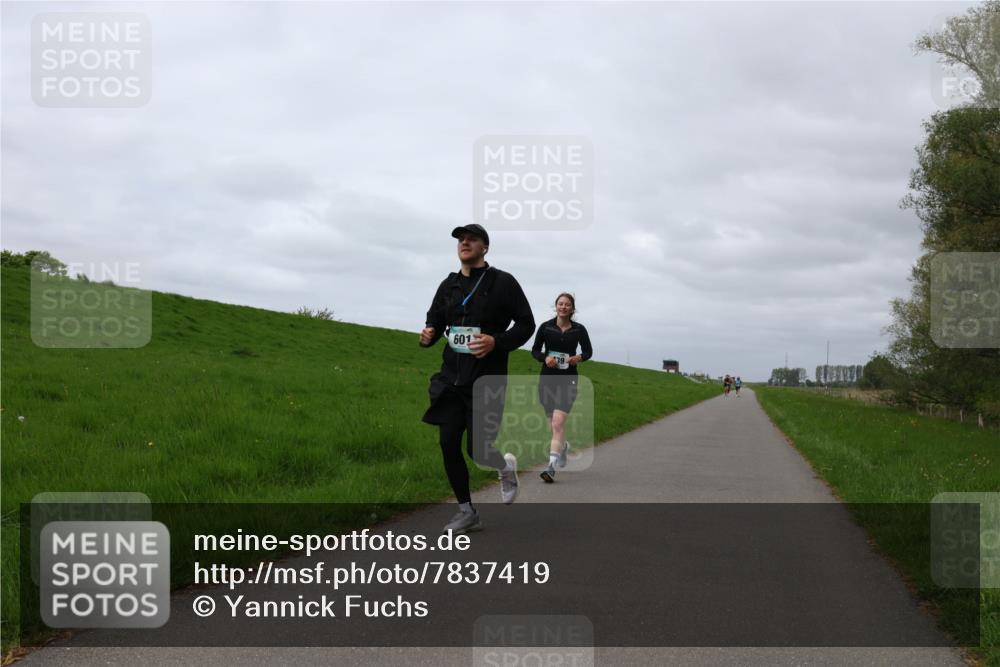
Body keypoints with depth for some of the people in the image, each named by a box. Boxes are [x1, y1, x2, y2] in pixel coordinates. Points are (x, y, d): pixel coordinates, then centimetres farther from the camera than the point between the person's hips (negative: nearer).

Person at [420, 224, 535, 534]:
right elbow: (435, 321, 16)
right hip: (451, 377, 5)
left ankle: (506, 465, 30)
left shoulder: (502, 282, -4)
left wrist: (497, 342, -20)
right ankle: (467, 512, 17)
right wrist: (428, 334, -8)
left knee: (478, 450, -7)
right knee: (448, 444, 1)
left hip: (486, 380, -5)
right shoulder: (449, 285, 10)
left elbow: (526, 324, -3)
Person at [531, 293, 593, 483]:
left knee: (558, 422, -17)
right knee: (553, 423, 13)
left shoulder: (579, 330, 1)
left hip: (568, 379, -2)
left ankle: (551, 467, -21)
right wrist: (545, 358, -12)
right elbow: (535, 350, 8)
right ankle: (563, 446, 47)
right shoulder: (546, 327, 1)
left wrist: (579, 358, -8)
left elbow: (588, 351, 13)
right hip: (547, 379, 2)